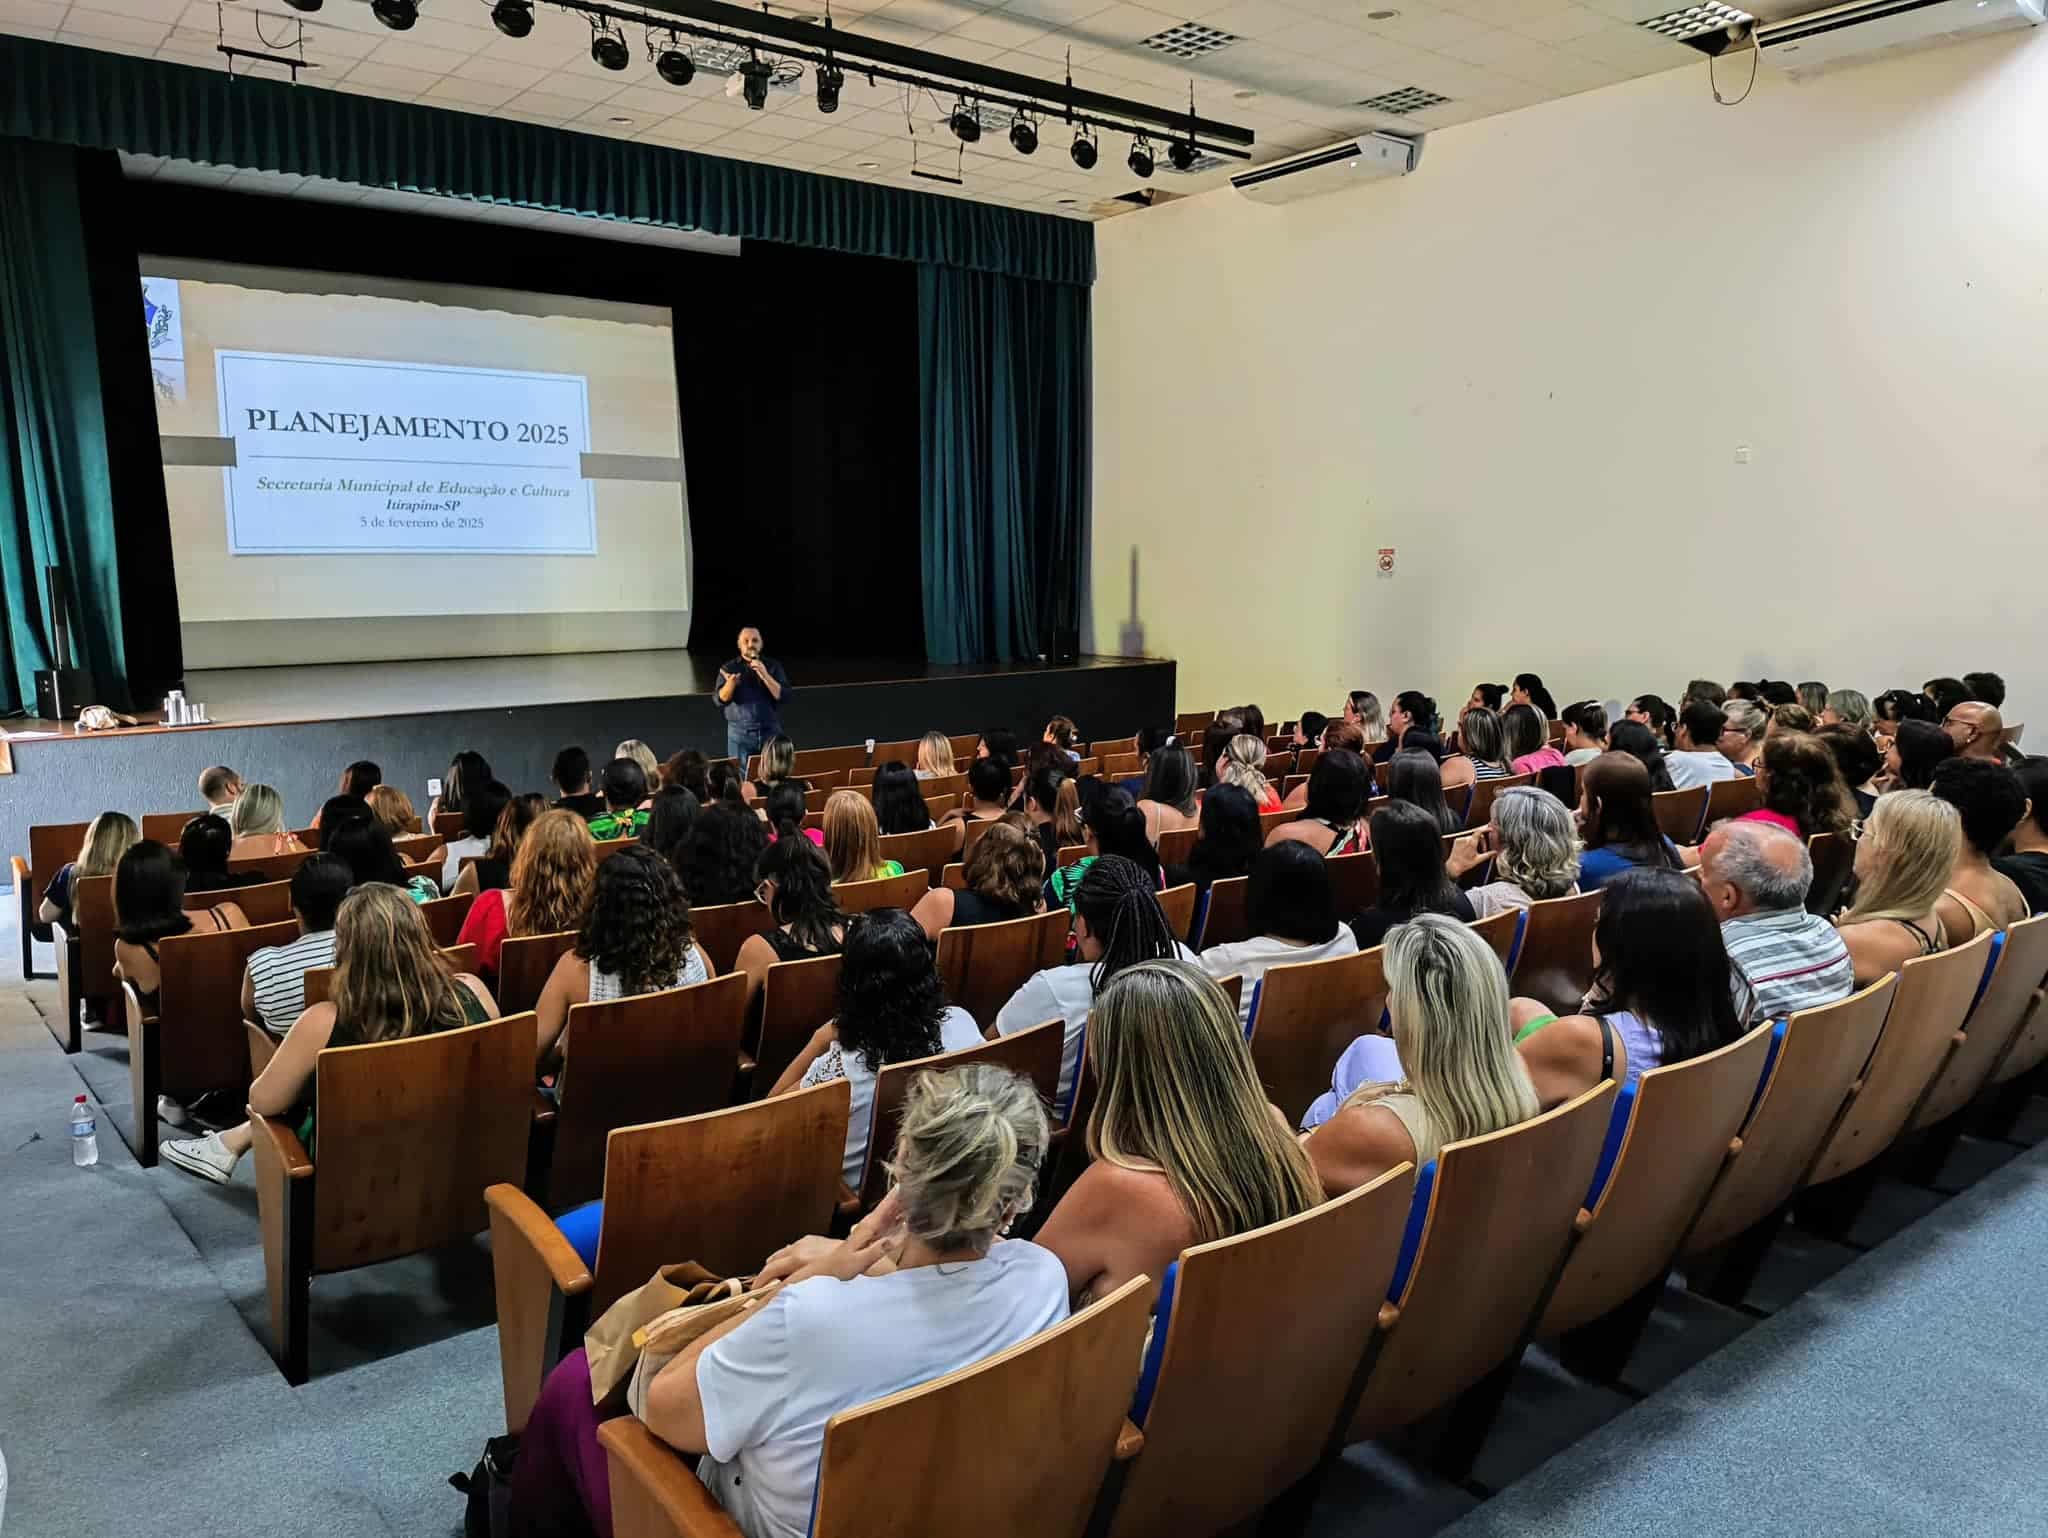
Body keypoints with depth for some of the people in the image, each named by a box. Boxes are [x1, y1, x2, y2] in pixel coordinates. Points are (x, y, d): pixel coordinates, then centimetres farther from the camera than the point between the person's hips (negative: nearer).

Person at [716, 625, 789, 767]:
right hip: (740, 734, -1)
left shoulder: (773, 666, 4)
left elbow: (783, 696, -7)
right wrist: (731, 682, -27)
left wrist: (765, 675, -19)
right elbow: (721, 700, -8)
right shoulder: (729, 668, 2)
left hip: (771, 732, 1)